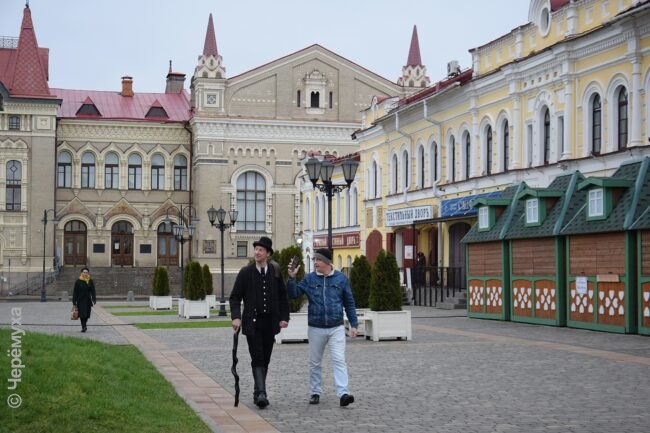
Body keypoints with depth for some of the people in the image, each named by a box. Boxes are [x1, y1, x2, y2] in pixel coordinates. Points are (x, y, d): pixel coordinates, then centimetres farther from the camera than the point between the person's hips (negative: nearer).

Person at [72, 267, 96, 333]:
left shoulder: (90, 281, 4)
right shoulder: (78, 281, -3)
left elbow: (93, 291, 4)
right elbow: (75, 292, -2)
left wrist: (94, 300, -6)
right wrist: (74, 302, -5)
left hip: (88, 300, 2)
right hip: (80, 300, -2)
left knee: (86, 315, 6)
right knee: (82, 314, -9)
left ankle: (84, 326, 28)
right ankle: (83, 327, -3)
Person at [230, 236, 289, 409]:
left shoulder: (275, 272, 6)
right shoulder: (245, 272, -1)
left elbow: (283, 296, 12)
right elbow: (235, 297, 0)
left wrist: (284, 317, 2)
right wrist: (236, 317, -14)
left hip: (270, 322, 3)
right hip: (252, 322, -3)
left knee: (265, 359, 9)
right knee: (257, 359, -11)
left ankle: (259, 392, 20)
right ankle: (261, 393, -17)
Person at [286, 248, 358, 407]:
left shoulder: (341, 279, 1)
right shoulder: (310, 279, 2)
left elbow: (349, 303, 6)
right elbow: (293, 293, -2)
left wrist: (353, 324, 4)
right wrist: (291, 278, -17)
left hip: (336, 328, -2)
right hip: (316, 328, 2)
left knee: (339, 360, -11)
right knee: (315, 363, 11)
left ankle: (343, 393, -16)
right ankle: (315, 393, 22)